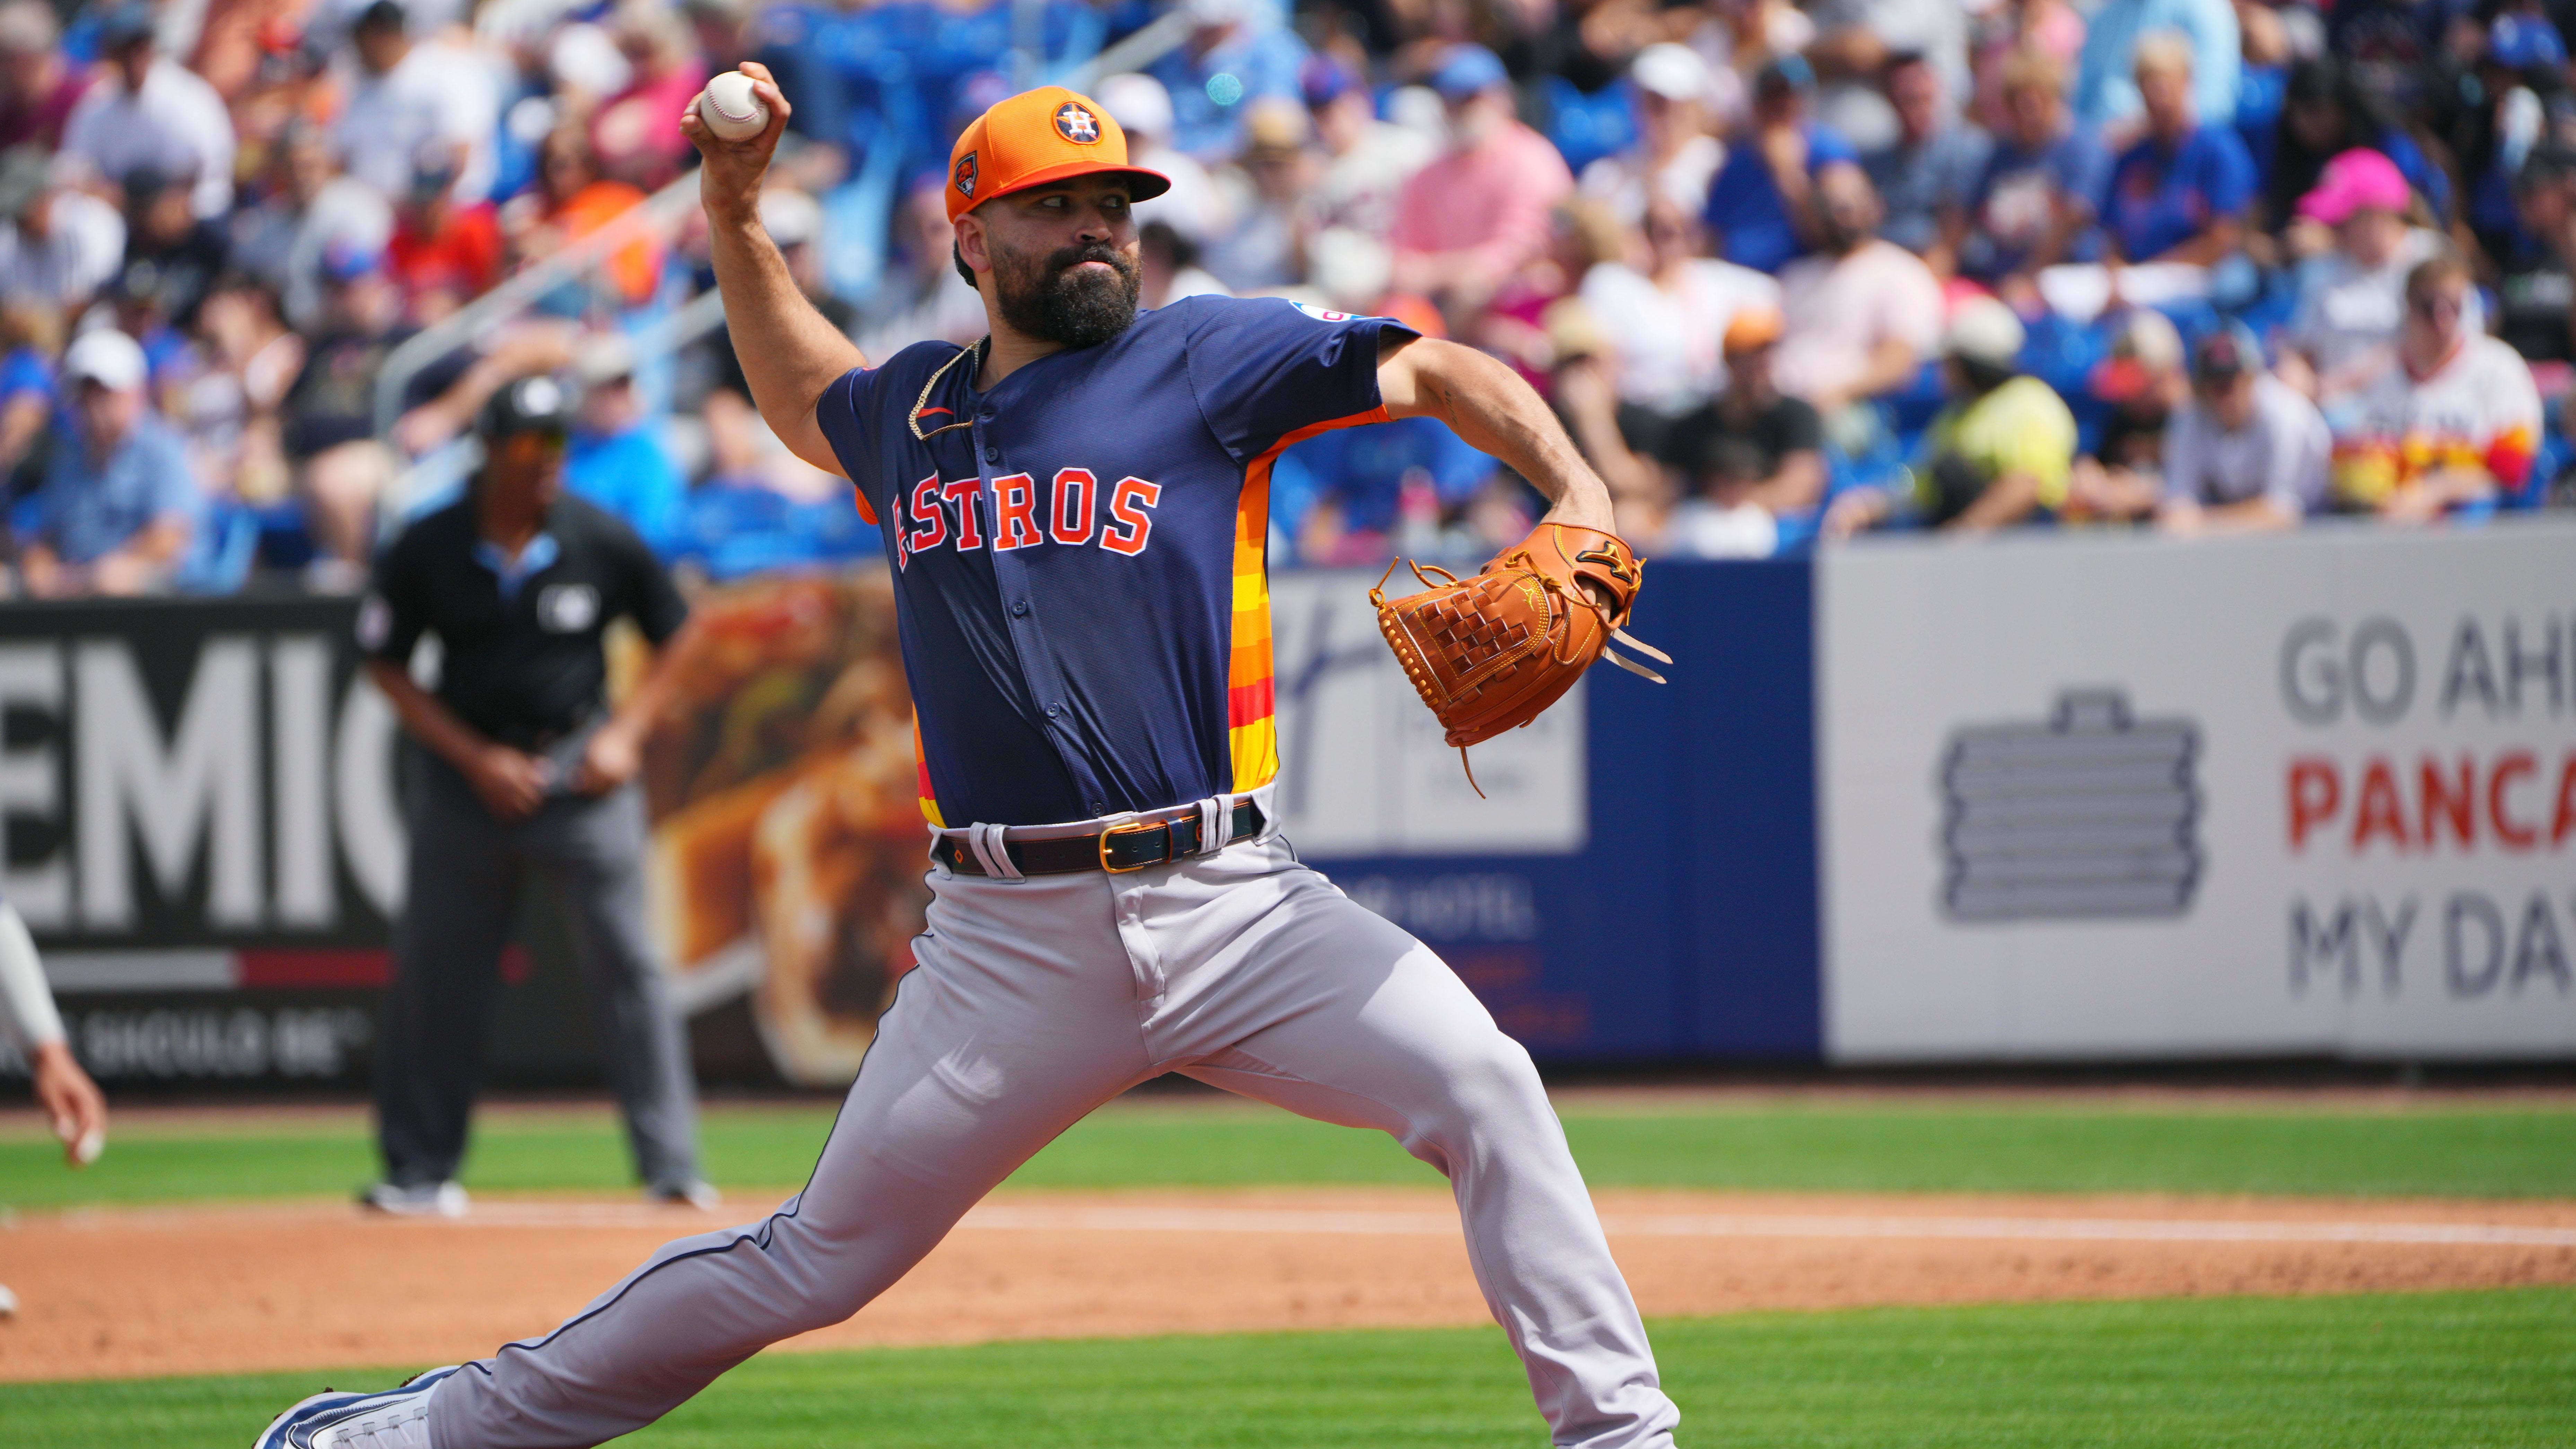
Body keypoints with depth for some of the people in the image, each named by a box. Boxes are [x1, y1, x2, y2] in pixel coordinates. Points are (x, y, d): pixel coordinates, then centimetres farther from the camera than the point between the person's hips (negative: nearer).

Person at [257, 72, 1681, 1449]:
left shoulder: (1204, 359, 3)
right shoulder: (911, 409, 14)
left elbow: (1434, 370, -2)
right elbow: (804, 400, 38)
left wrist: (1574, 496, -17)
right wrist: (733, 221, 28)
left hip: (1228, 906, -1)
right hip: (1012, 937, 1)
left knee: (1484, 1089, -21)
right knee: (821, 1257, 4)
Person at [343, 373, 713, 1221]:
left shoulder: (604, 545, -6)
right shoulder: (427, 552, -7)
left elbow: (673, 639, 9)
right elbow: (387, 667, 1)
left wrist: (626, 735, -4)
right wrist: (477, 760, -7)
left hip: (580, 767, -1)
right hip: (467, 764, 1)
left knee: (624, 961, -6)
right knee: (434, 972, 3)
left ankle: (670, 1167, -4)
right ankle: (421, 1173, 13)